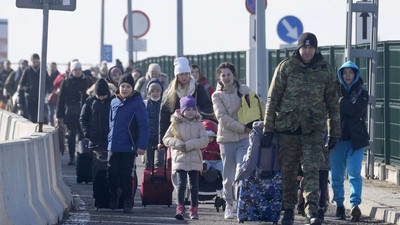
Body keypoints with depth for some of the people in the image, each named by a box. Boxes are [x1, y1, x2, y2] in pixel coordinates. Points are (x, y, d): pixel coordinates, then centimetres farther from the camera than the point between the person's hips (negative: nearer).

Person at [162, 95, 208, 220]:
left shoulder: (198, 125, 4)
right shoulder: (175, 124, 3)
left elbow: (204, 140, -6)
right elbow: (166, 139, 1)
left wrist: (188, 145, -16)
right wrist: (178, 144, -16)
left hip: (195, 159, 1)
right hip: (180, 159, -1)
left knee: (194, 185, 6)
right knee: (181, 183, -11)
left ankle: (193, 209, 15)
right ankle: (180, 208, -14)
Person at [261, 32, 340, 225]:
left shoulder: (325, 71, 6)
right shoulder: (285, 67, 1)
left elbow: (333, 104, 12)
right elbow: (272, 99, 2)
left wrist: (334, 133, 10)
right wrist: (267, 129, -1)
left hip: (313, 129, 0)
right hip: (287, 128, 0)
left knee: (312, 169, -13)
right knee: (288, 172, 7)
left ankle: (311, 209, -18)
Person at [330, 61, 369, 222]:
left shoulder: (362, 93, 8)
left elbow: (357, 110, -10)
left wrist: (340, 102, -9)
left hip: (356, 140, -2)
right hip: (338, 139, 2)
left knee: (355, 174, -15)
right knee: (336, 175, 5)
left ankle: (355, 205, -25)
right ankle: (339, 205, 19)